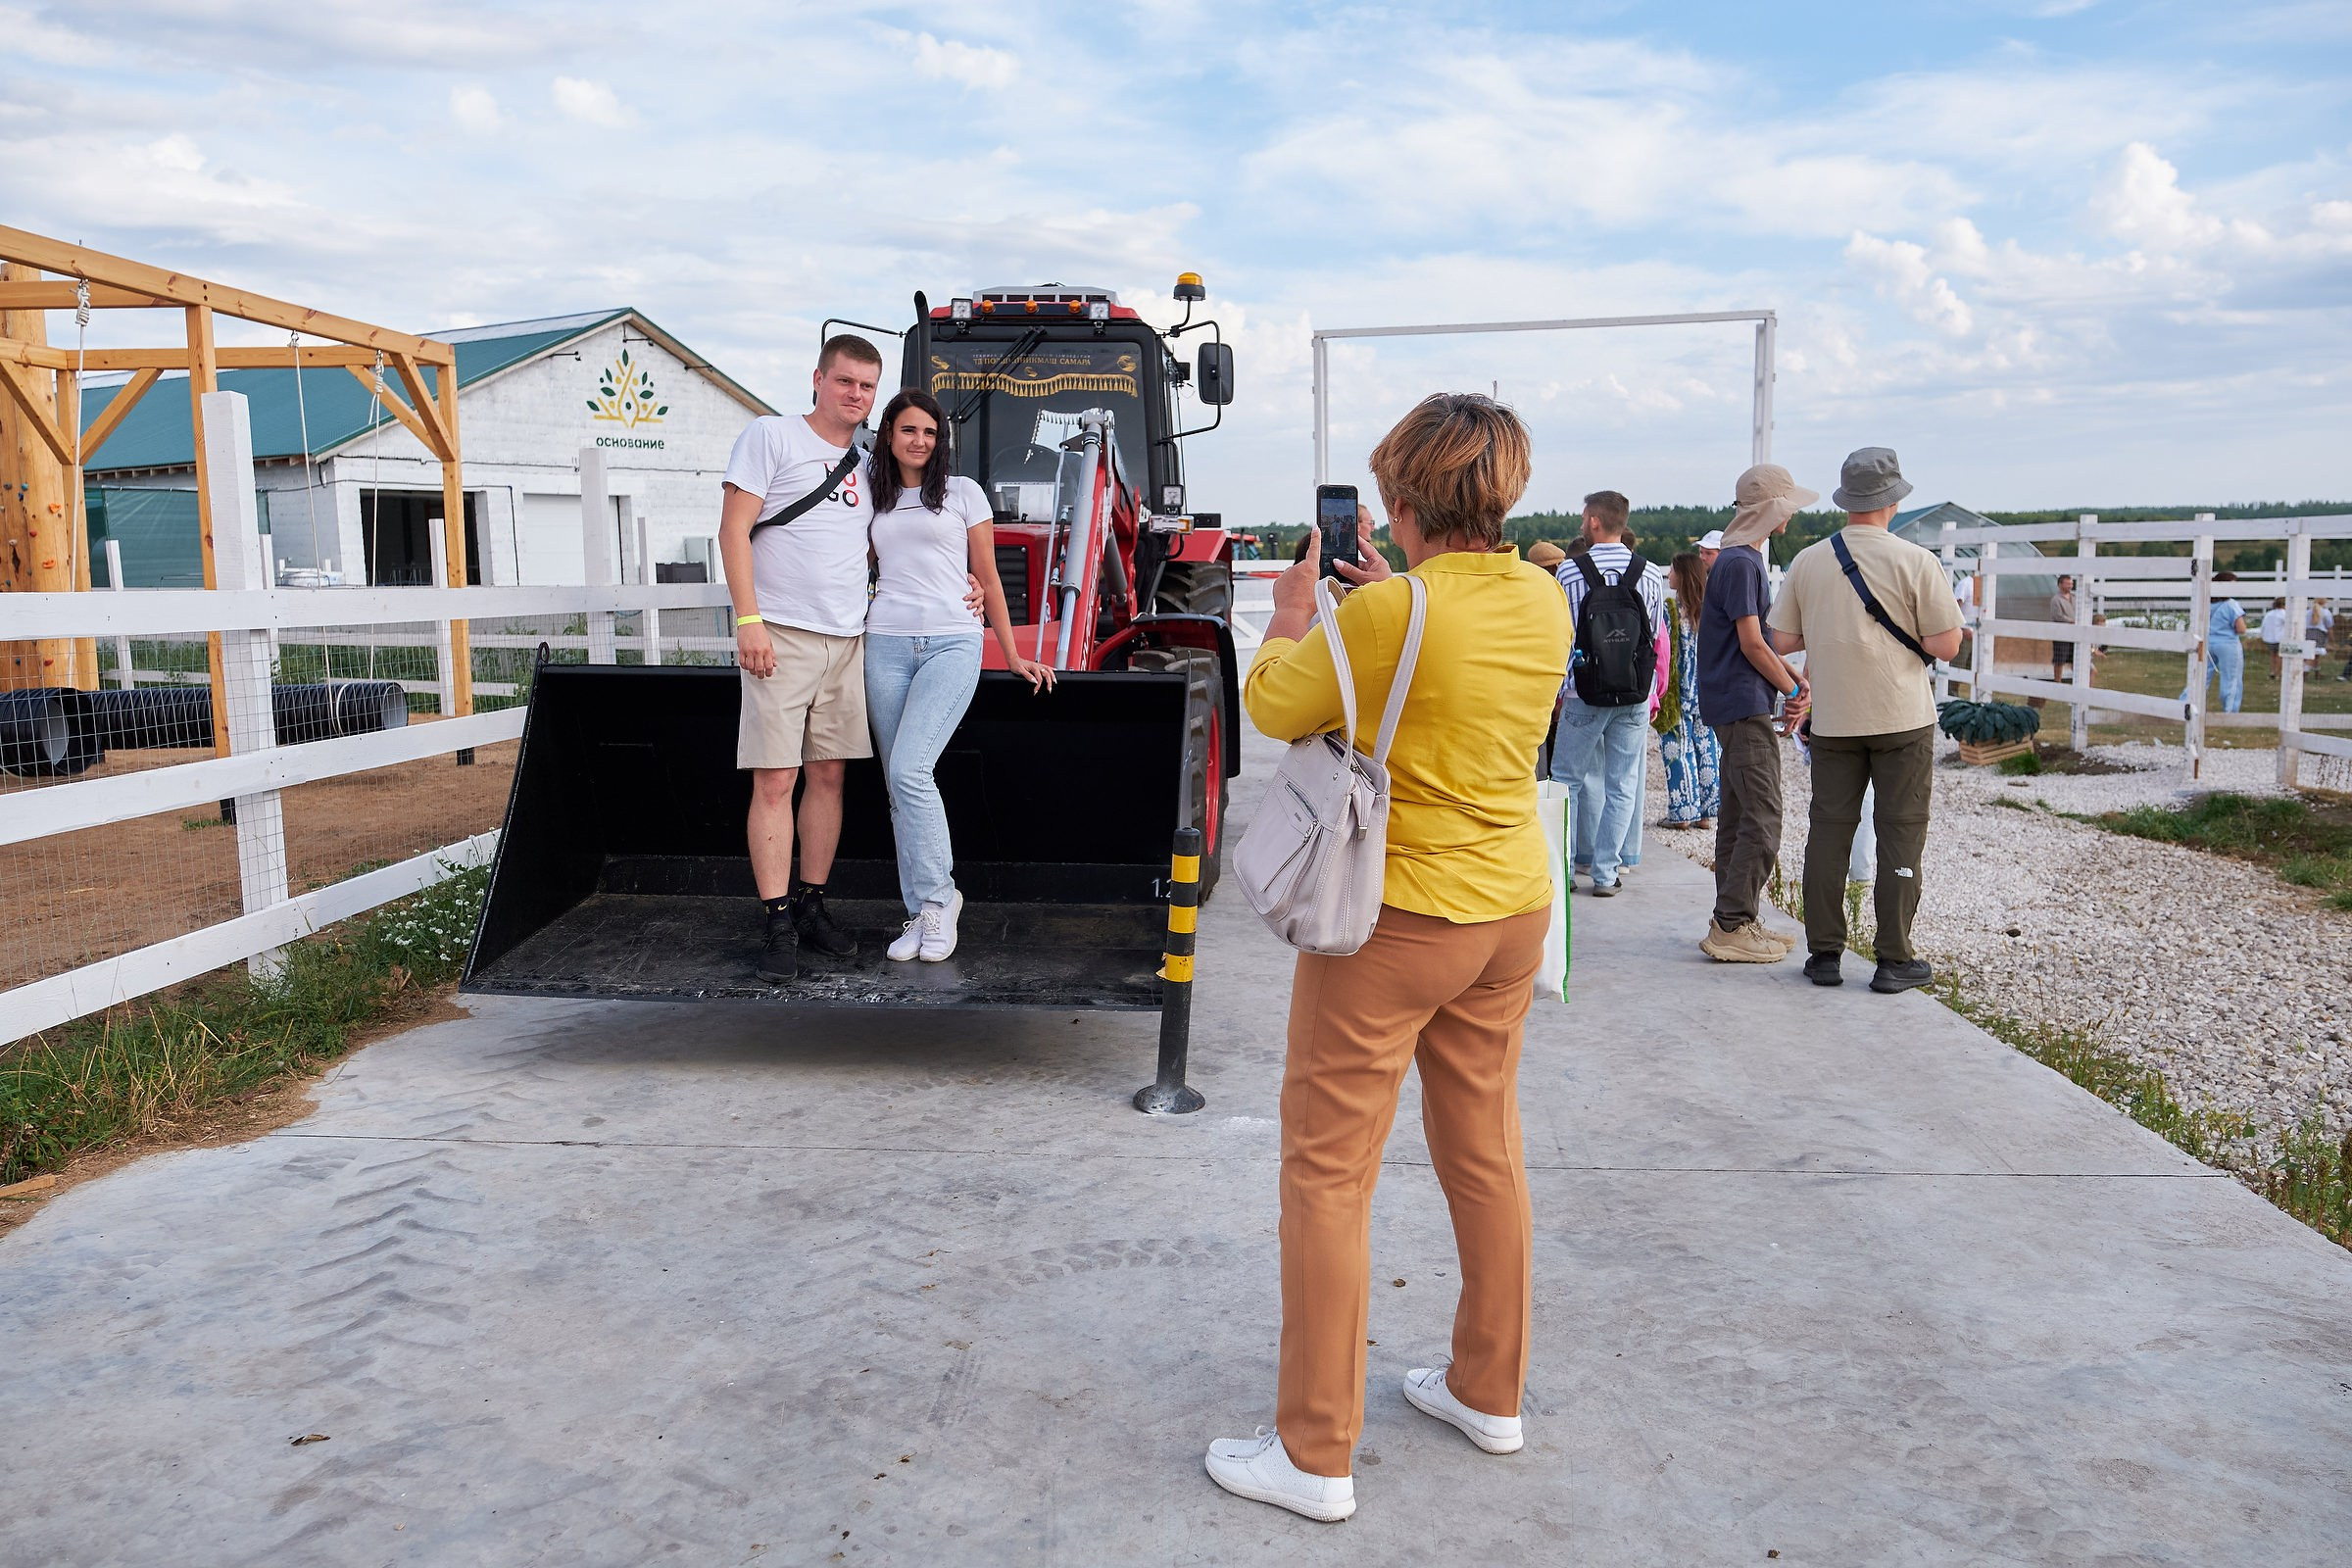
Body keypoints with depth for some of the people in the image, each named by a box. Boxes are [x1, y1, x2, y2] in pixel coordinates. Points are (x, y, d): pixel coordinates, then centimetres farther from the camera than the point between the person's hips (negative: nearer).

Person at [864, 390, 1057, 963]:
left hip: (952, 642, -4)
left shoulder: (963, 492, 7)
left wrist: (1013, 655, 8)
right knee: (900, 786, 1)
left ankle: (936, 897, -5)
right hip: (886, 646, 4)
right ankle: (922, 913, 8)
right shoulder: (871, 502, 16)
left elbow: (988, 579, 8)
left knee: (909, 771, -19)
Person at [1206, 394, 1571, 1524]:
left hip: (1394, 918, -7)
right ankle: (1489, 1392, 36)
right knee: (1485, 1150, 20)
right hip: (1513, 909, 7)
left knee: (1329, 1171, 2)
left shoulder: (1384, 614, -21)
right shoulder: (1543, 599, 0)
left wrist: (1292, 615, 9)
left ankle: (1315, 1456, 10)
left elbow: (1271, 708, -8)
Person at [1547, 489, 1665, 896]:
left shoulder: (1570, 571, -7)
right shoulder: (1651, 575, 1)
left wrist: (1558, 689, 8)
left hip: (1584, 695, -2)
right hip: (1636, 697, 2)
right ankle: (1606, 871, 8)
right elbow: (1657, 639, 8)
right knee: (1623, 786, 7)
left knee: (1568, 780, 8)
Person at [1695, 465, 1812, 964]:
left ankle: (1735, 920, 19)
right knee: (1762, 820, -9)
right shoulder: (1740, 562, -14)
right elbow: (1751, 644, -17)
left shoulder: (1744, 559, 17)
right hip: (1744, 705, -11)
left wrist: (1791, 673, 7)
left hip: (1734, 707, 11)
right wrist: (1793, 689, -5)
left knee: (1738, 815, 13)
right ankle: (1732, 927, -7)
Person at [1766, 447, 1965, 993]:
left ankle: (1824, 953, 13)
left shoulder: (1808, 561, 0)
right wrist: (1905, 631, 10)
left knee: (1829, 831, 9)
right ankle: (1894, 960, 8)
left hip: (1833, 720, 3)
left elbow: (1783, 640, 5)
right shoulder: (1916, 561, -9)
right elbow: (1946, 644, -9)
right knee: (1900, 835, 4)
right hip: (1903, 721, -3)